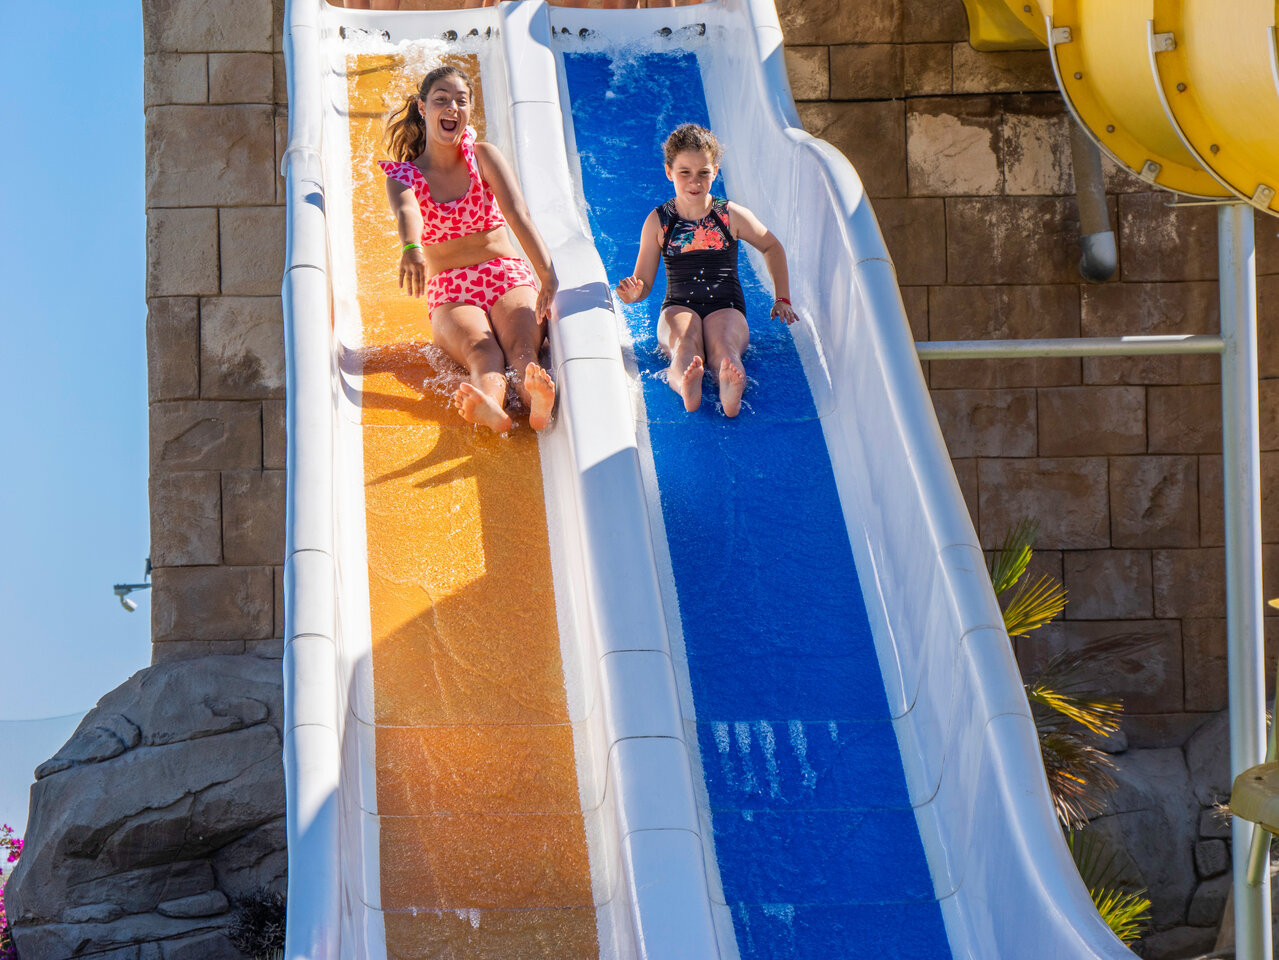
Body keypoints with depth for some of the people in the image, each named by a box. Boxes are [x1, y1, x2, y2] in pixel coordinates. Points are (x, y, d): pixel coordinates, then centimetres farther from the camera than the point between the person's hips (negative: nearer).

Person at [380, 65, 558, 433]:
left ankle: (538, 401, -67)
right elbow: (407, 212, -22)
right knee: (483, 353, -34)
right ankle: (490, 408, -68)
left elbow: (518, 215, -9)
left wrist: (547, 275, -25)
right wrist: (411, 248, -48)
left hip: (509, 278, 1)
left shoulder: (485, 156, 7)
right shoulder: (402, 176, 4)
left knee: (521, 346, -33)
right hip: (450, 293, -1)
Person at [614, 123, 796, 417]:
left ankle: (730, 390, -72)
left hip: (725, 308, 0)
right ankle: (685, 385, -73)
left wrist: (782, 299, 21)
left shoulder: (731, 215, 7)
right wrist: (633, 292, -16)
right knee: (686, 343, -37)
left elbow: (772, 247, 25)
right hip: (678, 308, 0)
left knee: (723, 344, -37)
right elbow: (643, 283, 10)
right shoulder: (658, 222, 7)